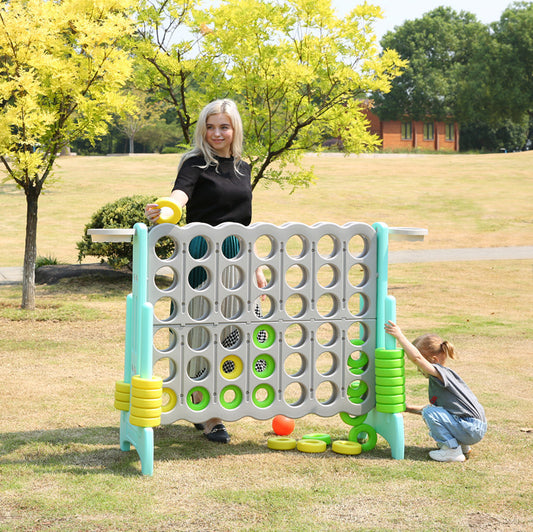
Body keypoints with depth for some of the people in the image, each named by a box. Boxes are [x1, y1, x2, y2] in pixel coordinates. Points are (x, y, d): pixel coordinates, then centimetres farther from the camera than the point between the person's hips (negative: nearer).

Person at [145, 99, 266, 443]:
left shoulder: (243, 168, 15)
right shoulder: (196, 163, -3)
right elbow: (181, 193, -25)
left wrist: (257, 269, 21)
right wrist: (163, 209, -48)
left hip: (235, 257, 6)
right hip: (202, 256, -6)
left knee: (227, 333, 6)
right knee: (203, 332, -6)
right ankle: (208, 418, -1)